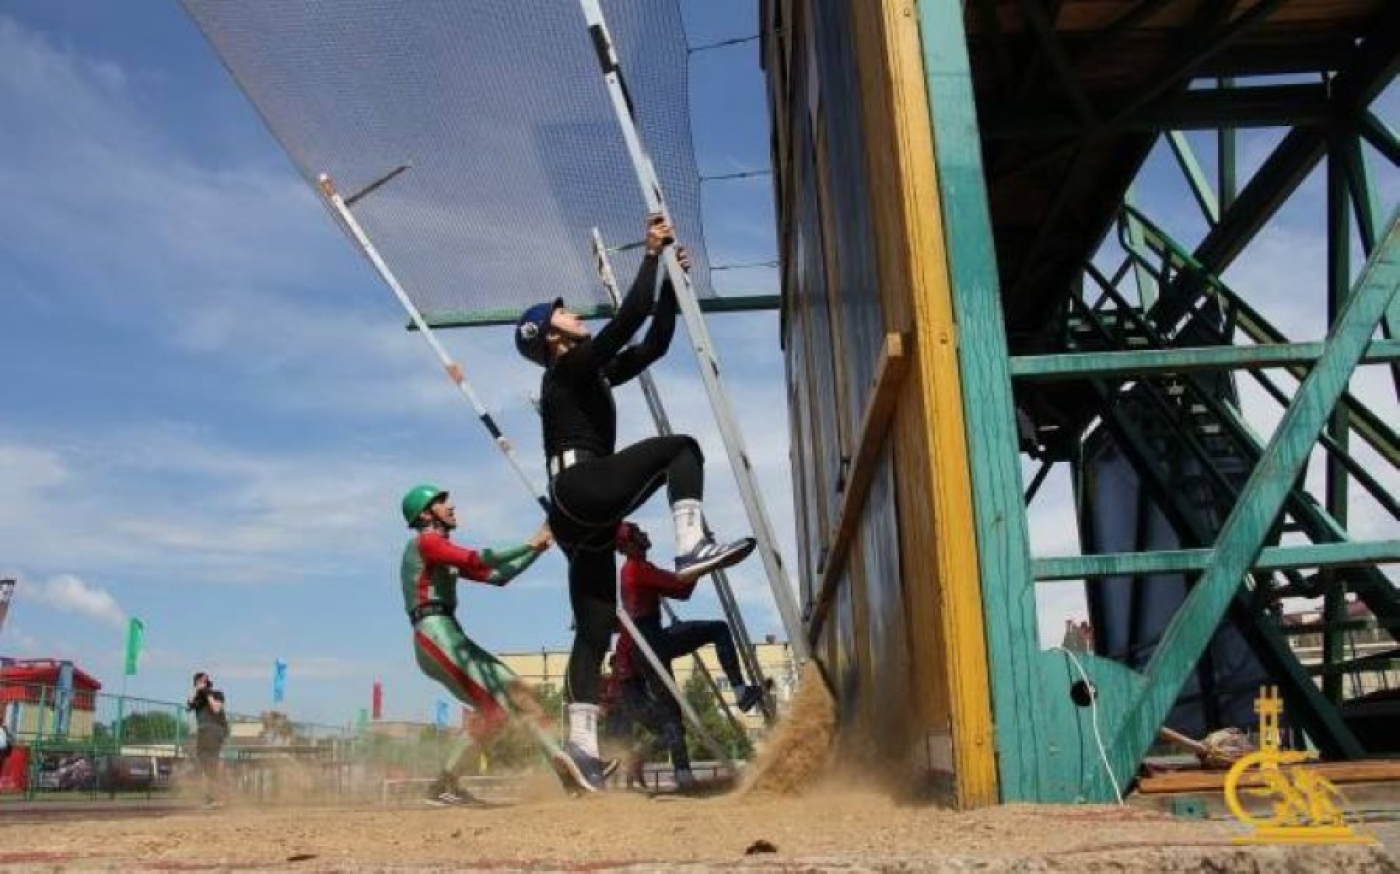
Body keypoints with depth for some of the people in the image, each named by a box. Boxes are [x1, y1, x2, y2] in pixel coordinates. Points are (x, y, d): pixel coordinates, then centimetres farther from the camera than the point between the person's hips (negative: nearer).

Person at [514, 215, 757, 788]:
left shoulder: (594, 372, 27)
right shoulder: (567, 368, 2)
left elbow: (654, 342, 28)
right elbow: (628, 318, -8)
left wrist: (671, 281, 24)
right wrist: (651, 256, 1)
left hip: (585, 517, 9)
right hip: (579, 489, -9)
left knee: (595, 629, 2)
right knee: (679, 448, -12)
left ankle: (581, 739, -1)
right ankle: (692, 545, -30)